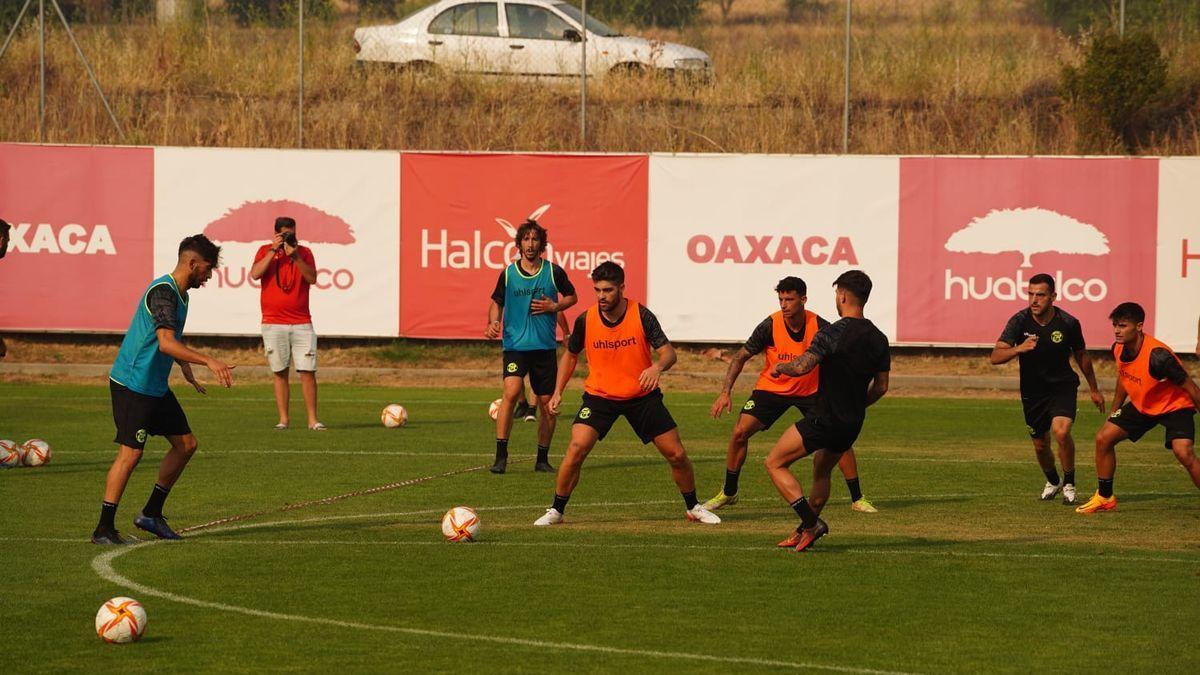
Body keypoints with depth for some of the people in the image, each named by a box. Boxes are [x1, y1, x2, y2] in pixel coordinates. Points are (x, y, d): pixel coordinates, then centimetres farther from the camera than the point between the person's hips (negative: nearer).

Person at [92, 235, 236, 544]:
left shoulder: (180, 294, 12)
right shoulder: (163, 292, -20)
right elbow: (166, 343, -32)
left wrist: (186, 367, 31)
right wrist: (209, 361, -38)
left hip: (155, 386, 10)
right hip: (132, 385, -10)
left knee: (185, 444, 10)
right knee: (130, 453, -11)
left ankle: (151, 514, 19)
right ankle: (104, 529, -6)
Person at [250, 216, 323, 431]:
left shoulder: (304, 252, 7)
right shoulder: (265, 251, 6)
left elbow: (312, 278, -7)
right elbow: (255, 274, -11)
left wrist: (296, 256, -16)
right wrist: (273, 251, -13)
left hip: (301, 323, 0)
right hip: (273, 323, 0)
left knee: (308, 371, -6)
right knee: (280, 373, 1)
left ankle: (312, 419, -3)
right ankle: (283, 419, 6)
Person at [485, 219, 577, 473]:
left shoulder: (553, 272, 2)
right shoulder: (508, 274, 3)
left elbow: (572, 297, 15)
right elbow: (497, 302, 16)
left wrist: (554, 307, -4)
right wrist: (493, 323, -4)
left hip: (545, 347, 2)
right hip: (515, 345, -2)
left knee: (547, 404, 5)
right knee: (511, 392, -23)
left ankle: (542, 459, 21)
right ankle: (501, 456, -19)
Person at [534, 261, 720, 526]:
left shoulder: (641, 316, -15)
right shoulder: (586, 320, -9)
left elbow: (668, 352, -16)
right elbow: (570, 355, 9)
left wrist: (657, 367, -39)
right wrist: (558, 392, 2)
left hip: (642, 395, 0)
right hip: (599, 395, 0)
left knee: (676, 455, 1)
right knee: (577, 448, -20)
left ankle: (693, 507, 25)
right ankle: (556, 511, -6)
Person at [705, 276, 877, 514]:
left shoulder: (820, 327, -18)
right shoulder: (770, 326, -18)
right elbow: (741, 357, -9)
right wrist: (726, 392, -17)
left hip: (811, 391, 0)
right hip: (771, 388, 0)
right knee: (740, 433, -12)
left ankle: (857, 498, 4)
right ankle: (728, 493, 8)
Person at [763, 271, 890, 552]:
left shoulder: (833, 333, -18)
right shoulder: (878, 339, 4)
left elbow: (802, 367, -27)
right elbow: (881, 387, 11)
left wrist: (780, 367, -6)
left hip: (825, 419, -7)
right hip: (853, 424, 7)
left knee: (775, 463, 3)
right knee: (821, 471, 28)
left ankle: (811, 523, -6)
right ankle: (804, 532, 33)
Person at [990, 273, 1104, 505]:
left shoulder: (1068, 323, -13)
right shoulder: (1020, 321, -15)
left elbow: (1081, 355, 6)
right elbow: (995, 357, -23)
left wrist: (1094, 389, 16)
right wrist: (1019, 348, -43)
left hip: (1063, 386, -2)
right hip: (1032, 391, 2)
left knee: (1061, 431, -26)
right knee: (1040, 445, 12)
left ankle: (1069, 483, -5)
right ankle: (1052, 481, 44)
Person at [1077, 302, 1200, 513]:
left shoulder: (1157, 356, -34)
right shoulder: (1118, 350, -10)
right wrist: (1113, 413, 19)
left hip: (1175, 406, -8)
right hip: (1141, 405, 8)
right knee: (1104, 438, 1)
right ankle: (1104, 498, 17)